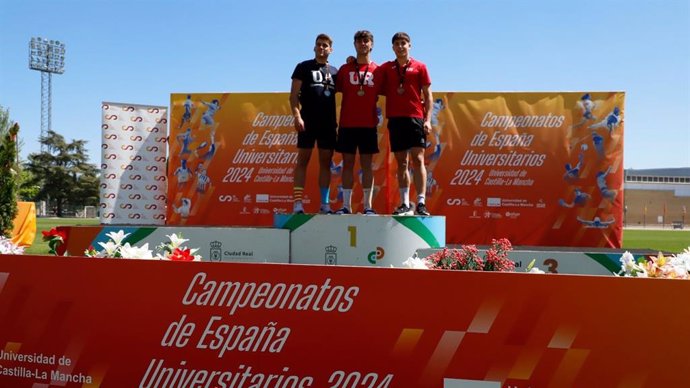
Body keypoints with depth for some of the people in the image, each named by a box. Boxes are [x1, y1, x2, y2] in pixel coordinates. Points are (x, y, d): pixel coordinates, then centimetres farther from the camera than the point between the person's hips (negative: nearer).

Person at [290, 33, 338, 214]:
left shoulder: (334, 71, 17)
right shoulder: (303, 67, 5)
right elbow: (294, 95, -1)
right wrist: (297, 116, -14)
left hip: (328, 123, 4)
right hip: (308, 121, -4)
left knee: (326, 162, 6)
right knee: (303, 160, -4)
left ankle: (325, 203, 11)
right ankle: (297, 203, -4)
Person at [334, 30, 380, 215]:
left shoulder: (377, 70, 8)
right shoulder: (345, 69, 9)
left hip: (369, 124, 0)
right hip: (347, 124, 1)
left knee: (366, 164, 2)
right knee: (348, 163, 2)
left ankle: (368, 205, 6)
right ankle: (346, 205, 6)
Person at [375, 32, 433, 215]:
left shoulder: (419, 67, 7)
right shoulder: (386, 68, 13)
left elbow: (428, 95, 5)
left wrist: (428, 119, -4)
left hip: (415, 118, -3)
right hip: (395, 119, 3)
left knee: (417, 159, -9)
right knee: (401, 162, 5)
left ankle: (421, 202, -10)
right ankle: (405, 204, 10)